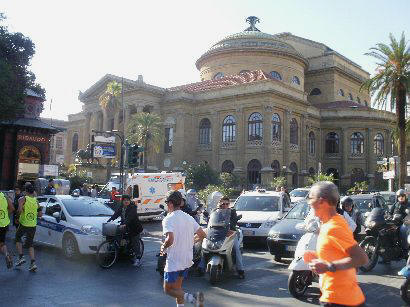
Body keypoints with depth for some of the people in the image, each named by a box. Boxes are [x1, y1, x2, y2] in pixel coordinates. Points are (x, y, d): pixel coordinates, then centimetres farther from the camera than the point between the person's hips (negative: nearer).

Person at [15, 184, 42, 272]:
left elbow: (20, 210, -22)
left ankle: (21, 257, 12)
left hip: (24, 224, -4)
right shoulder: (36, 201, 5)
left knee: (18, 238, 22)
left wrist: (19, 215, -1)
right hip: (33, 225, 4)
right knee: (30, 244, 12)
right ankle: (33, 263, 1)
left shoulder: (23, 199, -7)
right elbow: (40, 214, 5)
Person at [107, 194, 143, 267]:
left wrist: (124, 224, -44)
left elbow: (130, 217, -30)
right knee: (131, 242, 12)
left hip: (135, 228, -7)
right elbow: (115, 214, -1)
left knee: (135, 243, -7)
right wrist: (109, 221, -14)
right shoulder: (121, 207, 4)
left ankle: (138, 259, -4)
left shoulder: (133, 207, -17)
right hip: (127, 228, 7)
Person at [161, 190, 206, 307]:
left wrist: (163, 247, -11)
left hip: (174, 261, -7)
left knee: (168, 289, 4)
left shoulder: (168, 219, -16)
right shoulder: (189, 217, 4)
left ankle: (190, 298, -18)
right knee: (177, 287, 22)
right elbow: (202, 235, 7)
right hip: (187, 260, 7)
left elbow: (170, 239, -31)